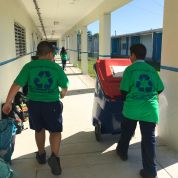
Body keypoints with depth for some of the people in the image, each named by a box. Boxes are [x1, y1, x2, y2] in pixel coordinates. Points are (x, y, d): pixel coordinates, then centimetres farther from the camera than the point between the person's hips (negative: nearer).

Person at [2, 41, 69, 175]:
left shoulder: (29, 67, -6)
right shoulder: (56, 67, -6)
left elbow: (16, 85, -13)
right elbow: (65, 86, 5)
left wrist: (8, 103, -8)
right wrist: (63, 94, 27)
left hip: (34, 104, 2)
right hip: (52, 104, -2)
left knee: (39, 130, 21)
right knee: (55, 131, 10)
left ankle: (41, 155, 38)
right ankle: (54, 156, -10)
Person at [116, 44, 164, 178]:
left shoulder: (130, 69, -3)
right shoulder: (152, 70, 9)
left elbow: (124, 90, -5)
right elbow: (160, 89, 13)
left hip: (132, 107, -2)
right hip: (150, 109, 2)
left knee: (126, 131, 22)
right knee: (149, 138, 4)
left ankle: (122, 151, 44)